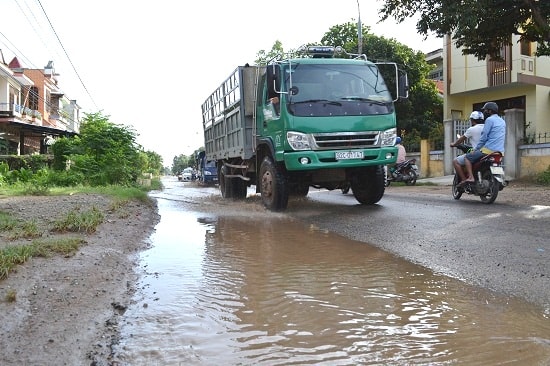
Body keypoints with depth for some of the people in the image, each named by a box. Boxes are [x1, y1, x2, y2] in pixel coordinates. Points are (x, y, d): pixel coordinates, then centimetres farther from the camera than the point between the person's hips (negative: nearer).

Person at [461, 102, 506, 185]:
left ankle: (470, 177, -18)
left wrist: (475, 149, -3)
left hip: (489, 149, -9)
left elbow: (484, 137, -10)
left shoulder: (490, 119, -6)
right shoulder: (502, 121, 21)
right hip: (500, 152, 9)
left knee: (467, 157, -1)